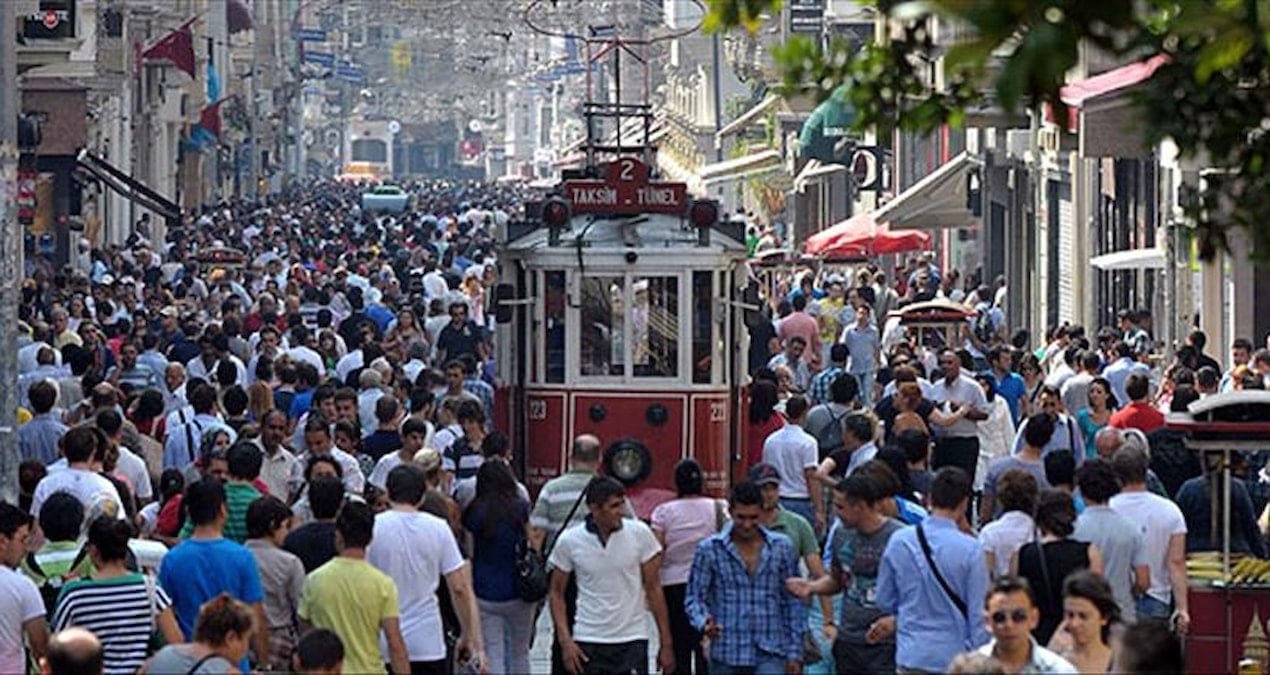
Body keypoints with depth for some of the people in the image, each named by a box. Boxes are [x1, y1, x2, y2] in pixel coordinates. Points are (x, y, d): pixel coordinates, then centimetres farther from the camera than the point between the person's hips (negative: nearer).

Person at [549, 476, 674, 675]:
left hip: (632, 642, 0)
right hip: (588, 642, 0)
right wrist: (565, 641, -6)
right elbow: (557, 593, 4)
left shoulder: (640, 534, -4)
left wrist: (666, 643, 2)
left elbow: (653, 588, 2)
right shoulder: (569, 541, -5)